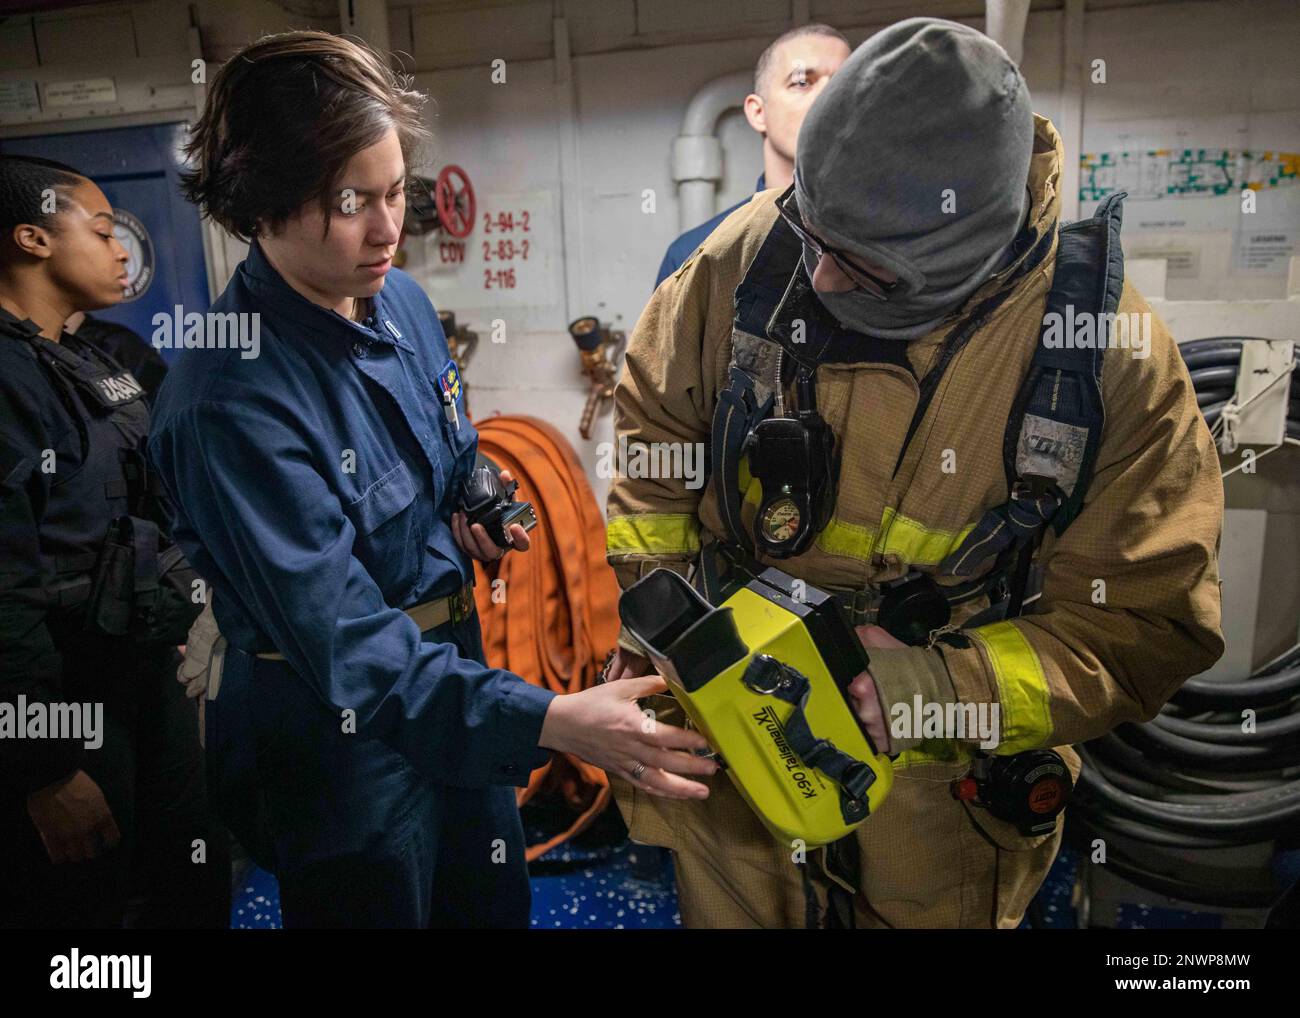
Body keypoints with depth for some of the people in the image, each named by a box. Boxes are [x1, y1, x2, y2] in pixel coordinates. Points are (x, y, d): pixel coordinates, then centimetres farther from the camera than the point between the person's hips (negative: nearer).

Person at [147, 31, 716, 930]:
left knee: (496, 905, 25)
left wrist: (476, 508, -7)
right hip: (343, 734, -6)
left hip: (454, 670, 7)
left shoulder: (402, 299, -3)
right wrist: (552, 721, -38)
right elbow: (344, 643, -30)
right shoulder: (230, 400, -27)